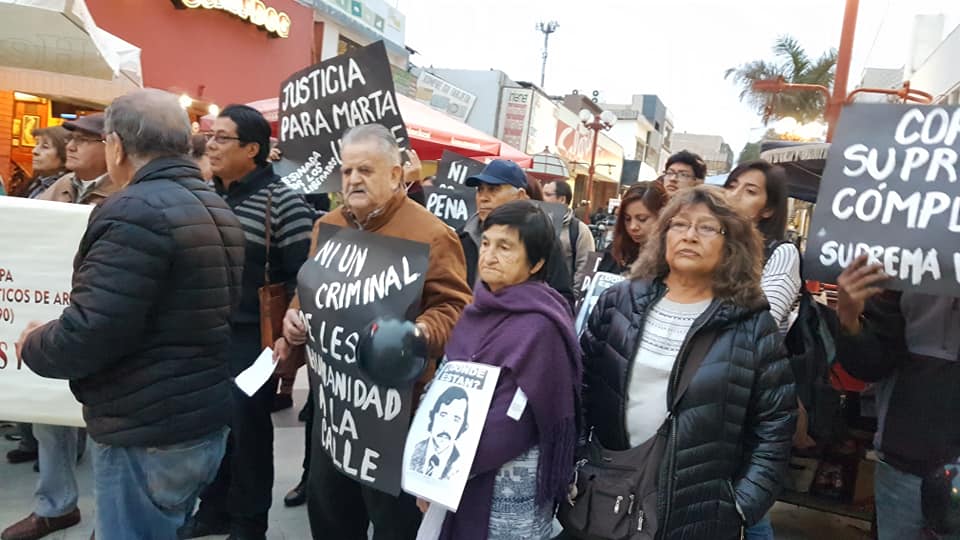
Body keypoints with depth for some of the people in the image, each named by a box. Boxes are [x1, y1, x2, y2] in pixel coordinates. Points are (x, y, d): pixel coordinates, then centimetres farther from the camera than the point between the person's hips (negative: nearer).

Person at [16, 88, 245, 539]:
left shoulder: (135, 211, -20)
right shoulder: (216, 208, 10)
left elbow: (89, 334, -25)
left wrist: (33, 343, -4)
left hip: (147, 436, -9)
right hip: (204, 422, 9)